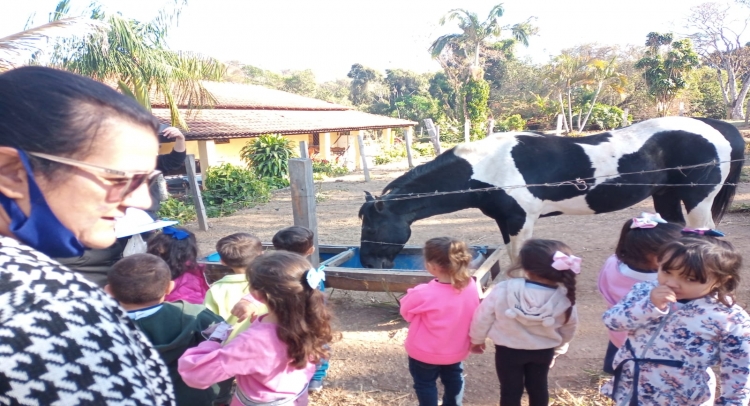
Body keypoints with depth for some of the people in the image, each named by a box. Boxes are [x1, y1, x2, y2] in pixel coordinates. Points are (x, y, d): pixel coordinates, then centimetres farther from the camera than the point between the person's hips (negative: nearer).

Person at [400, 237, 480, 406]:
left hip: (425, 353, -5)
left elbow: (406, 311, -14)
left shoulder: (425, 294, -34)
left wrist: (412, 294, -1)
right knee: (454, 378, 31)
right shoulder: (471, 285, -18)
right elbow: (471, 314, -1)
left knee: (425, 383, 22)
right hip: (456, 349, 5)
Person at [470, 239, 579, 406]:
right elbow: (568, 328, -2)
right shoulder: (564, 299, -22)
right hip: (544, 351, 2)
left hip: (508, 350, -2)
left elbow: (483, 317, -14)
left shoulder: (502, 291, -29)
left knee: (510, 390, 16)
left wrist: (476, 339, 7)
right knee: (538, 387, 25)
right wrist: (557, 349, 18)